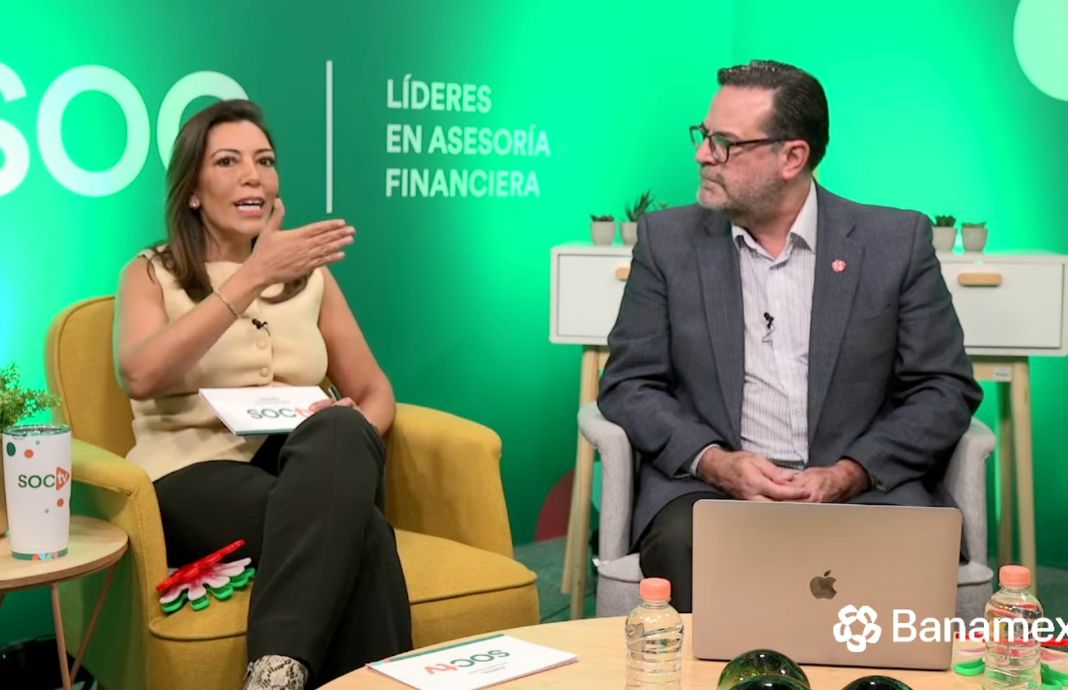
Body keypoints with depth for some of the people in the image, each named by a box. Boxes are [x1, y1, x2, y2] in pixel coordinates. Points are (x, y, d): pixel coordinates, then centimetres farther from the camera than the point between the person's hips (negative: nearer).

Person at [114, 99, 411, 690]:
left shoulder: (309, 273, 19)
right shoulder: (151, 274, 8)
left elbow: (373, 390, 16)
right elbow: (141, 376, -15)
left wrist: (351, 435, -10)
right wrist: (254, 275, -19)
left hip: (304, 465, 4)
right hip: (194, 476, -3)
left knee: (339, 431, -37)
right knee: (358, 530, -36)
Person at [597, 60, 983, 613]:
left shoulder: (897, 241, 5)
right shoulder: (668, 239, 9)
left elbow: (945, 390, 4)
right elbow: (628, 383, 6)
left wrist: (848, 475, -12)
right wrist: (716, 462, -11)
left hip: (862, 486, 0)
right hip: (709, 483, 1)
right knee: (683, 542, -32)